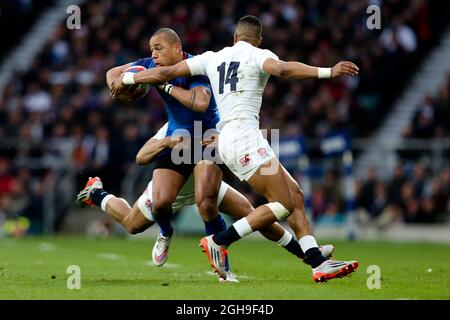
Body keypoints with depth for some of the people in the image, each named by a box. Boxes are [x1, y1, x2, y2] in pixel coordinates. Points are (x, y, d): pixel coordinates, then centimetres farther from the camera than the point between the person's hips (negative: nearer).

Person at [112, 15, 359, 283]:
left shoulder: (214, 58, 18)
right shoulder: (258, 55, 0)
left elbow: (165, 73, 19)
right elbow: (282, 69, -22)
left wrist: (127, 79, 32)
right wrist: (329, 72, -27)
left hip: (227, 139, 8)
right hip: (244, 136, -8)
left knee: (295, 195, 8)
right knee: (284, 205, -9)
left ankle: (318, 264, 1)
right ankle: (219, 242, -10)